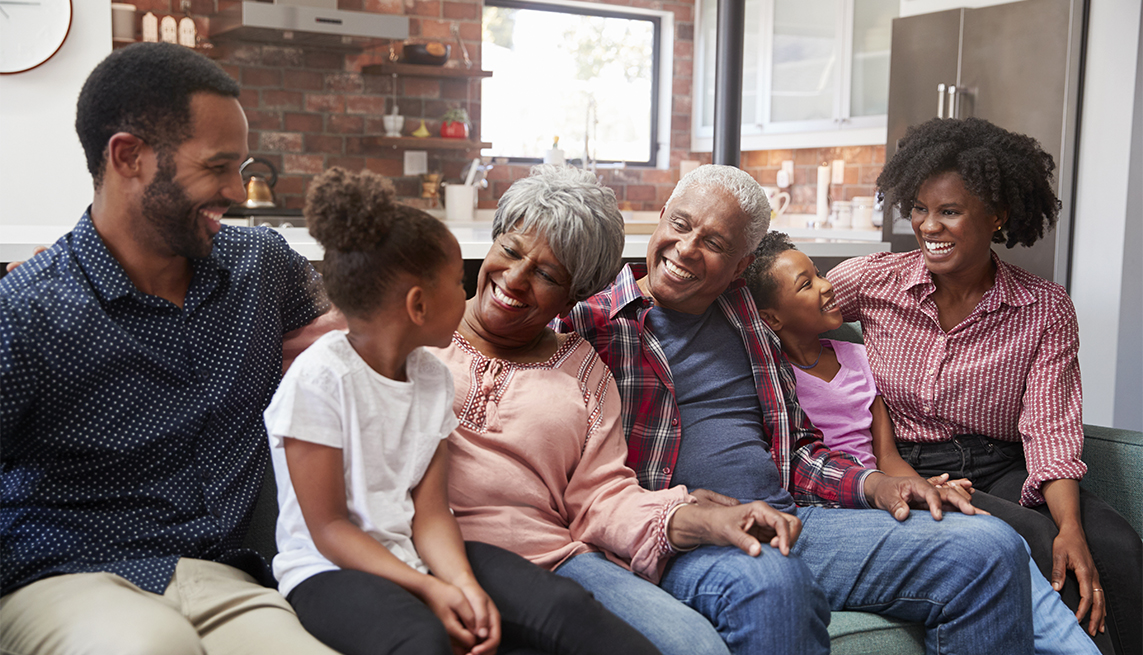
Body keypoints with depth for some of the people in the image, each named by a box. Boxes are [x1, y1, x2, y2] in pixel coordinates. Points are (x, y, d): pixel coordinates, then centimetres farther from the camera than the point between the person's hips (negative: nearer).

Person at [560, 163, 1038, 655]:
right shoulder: (589, 317, 3)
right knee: (770, 581, -42)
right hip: (672, 536, -6)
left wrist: (873, 484, 5)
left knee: (989, 549, -8)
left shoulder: (750, 324, 22)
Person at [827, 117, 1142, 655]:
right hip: (905, 468, -2)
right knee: (1034, 541, -29)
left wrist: (1071, 526, -24)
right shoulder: (872, 281, -1)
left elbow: (1050, 429, -4)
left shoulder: (1046, 310, 1)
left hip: (1001, 471, 2)